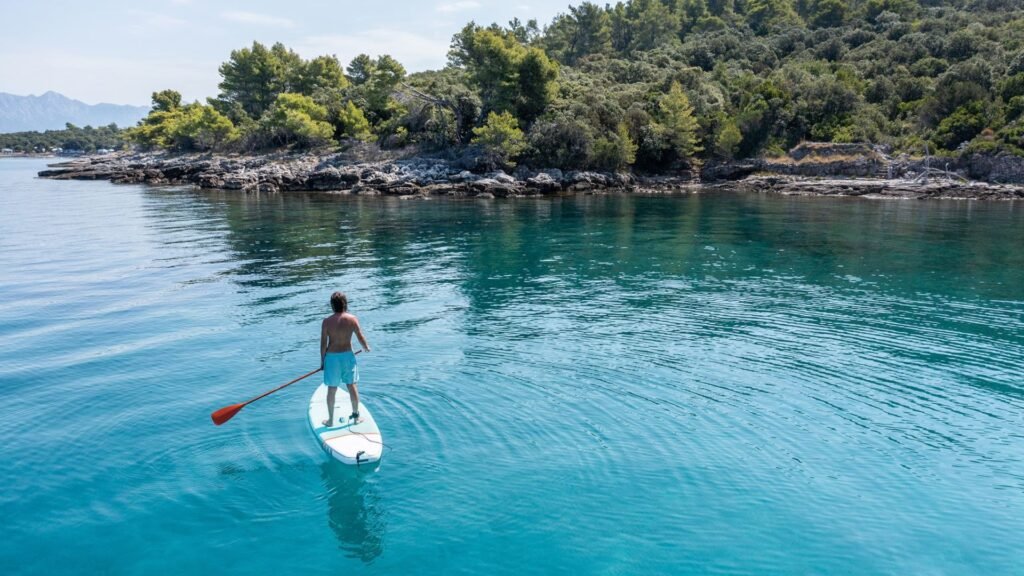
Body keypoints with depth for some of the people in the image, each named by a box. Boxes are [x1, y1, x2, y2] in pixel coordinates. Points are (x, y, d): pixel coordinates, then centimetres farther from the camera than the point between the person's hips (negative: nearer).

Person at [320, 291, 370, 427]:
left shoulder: (326, 322, -9)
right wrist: (366, 348, 19)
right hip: (347, 355, 1)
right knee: (352, 386, 13)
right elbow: (361, 337, -1)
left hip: (331, 357, 0)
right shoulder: (352, 319, -8)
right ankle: (356, 416, 22)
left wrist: (322, 360, 6)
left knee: (331, 389, 10)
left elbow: (323, 344, -6)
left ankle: (330, 420, 20)